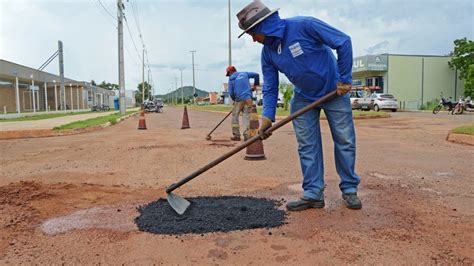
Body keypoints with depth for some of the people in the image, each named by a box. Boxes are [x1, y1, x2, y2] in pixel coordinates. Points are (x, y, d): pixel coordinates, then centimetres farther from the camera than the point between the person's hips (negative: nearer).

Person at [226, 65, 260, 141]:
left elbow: (231, 93, 1)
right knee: (246, 116, 4)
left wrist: (235, 100, 18)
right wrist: (255, 85, 24)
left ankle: (236, 135, 9)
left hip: (239, 99, -3)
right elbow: (256, 75, 14)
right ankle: (247, 135, -4)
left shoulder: (231, 79, 6)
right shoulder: (244, 74, 14)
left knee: (235, 116, 10)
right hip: (248, 98, 3)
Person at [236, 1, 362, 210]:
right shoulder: (267, 52, -7)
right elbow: (270, 87, -2)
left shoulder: (304, 26, -25)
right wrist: (267, 116, -14)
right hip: (304, 98, 5)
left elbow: (343, 42, -21)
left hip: (334, 91, -4)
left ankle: (349, 190, 16)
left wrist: (345, 78, -18)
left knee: (345, 141, 2)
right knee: (307, 146, 1)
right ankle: (313, 194, 8)